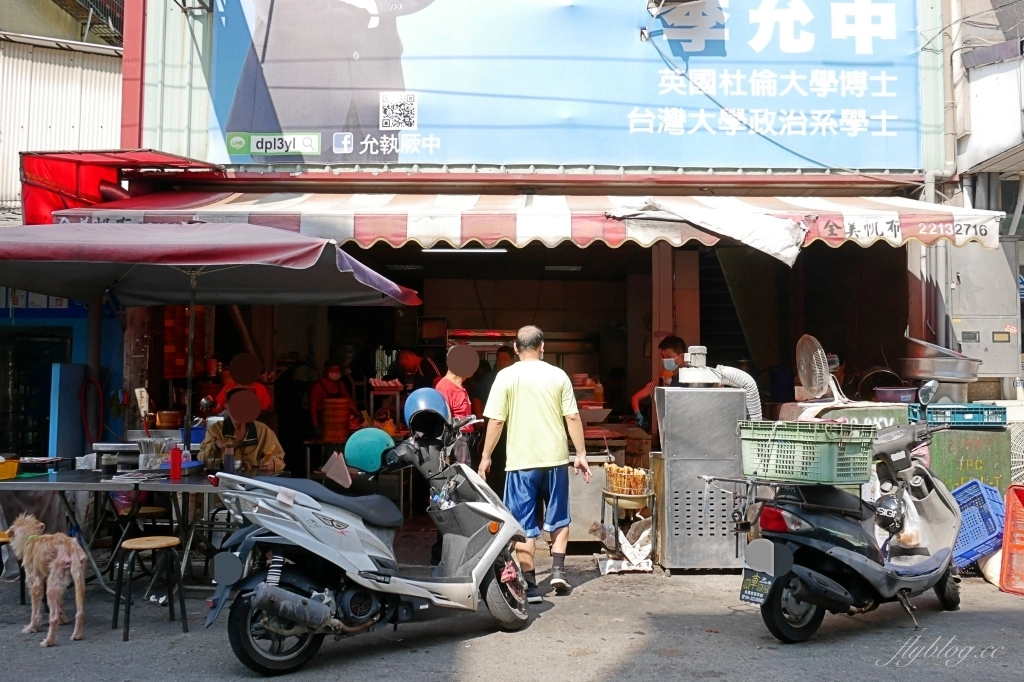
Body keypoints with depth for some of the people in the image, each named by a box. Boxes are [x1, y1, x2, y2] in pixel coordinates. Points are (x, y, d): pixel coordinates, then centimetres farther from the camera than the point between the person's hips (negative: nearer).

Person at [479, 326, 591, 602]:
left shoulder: (506, 377, -5)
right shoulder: (558, 375, 1)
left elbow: (496, 421, -7)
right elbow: (573, 418, -1)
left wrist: (486, 456, 3)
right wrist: (581, 454, 7)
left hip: (521, 461, -2)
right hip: (555, 458, 2)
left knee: (524, 526, 4)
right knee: (558, 518, 21)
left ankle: (530, 587, 6)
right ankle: (558, 571, 17)